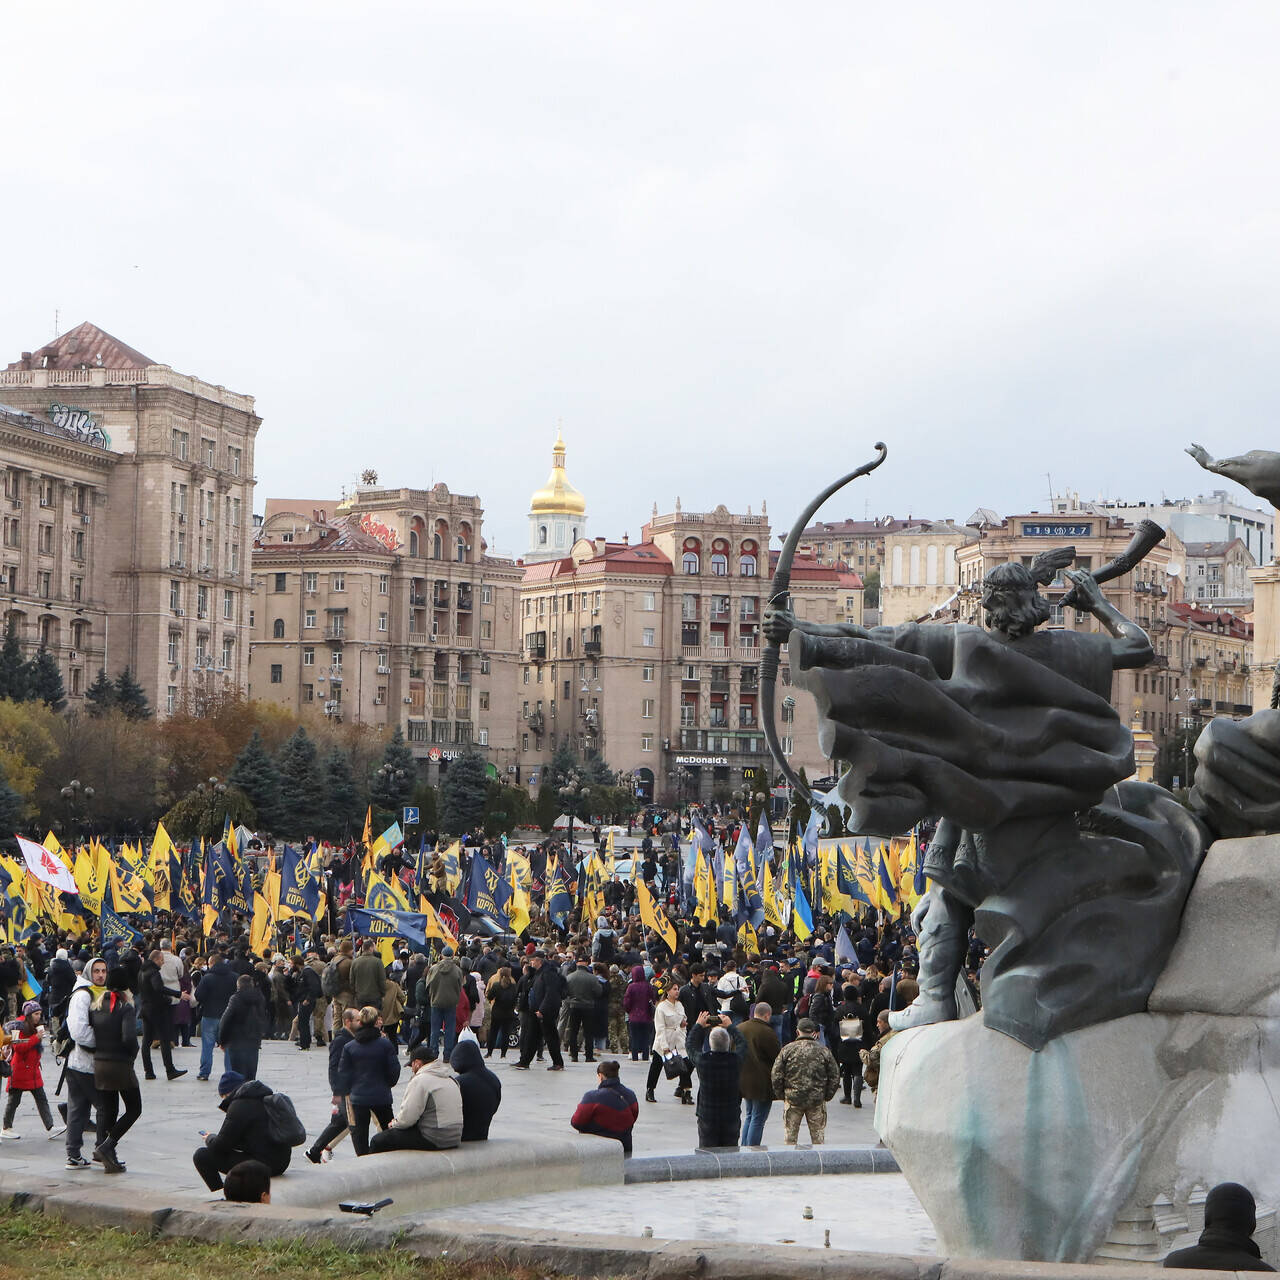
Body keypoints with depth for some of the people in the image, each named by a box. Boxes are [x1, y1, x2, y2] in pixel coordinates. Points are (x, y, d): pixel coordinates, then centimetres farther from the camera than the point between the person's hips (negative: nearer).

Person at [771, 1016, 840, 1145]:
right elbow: (835, 1076, 2)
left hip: (793, 1100, -1)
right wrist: (827, 1096, 12)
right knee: (818, 1136, 11)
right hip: (817, 1101, 1)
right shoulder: (823, 1051, -2)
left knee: (790, 1136, 10)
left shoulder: (787, 1050, -4)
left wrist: (781, 1095, 8)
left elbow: (776, 1076, -4)